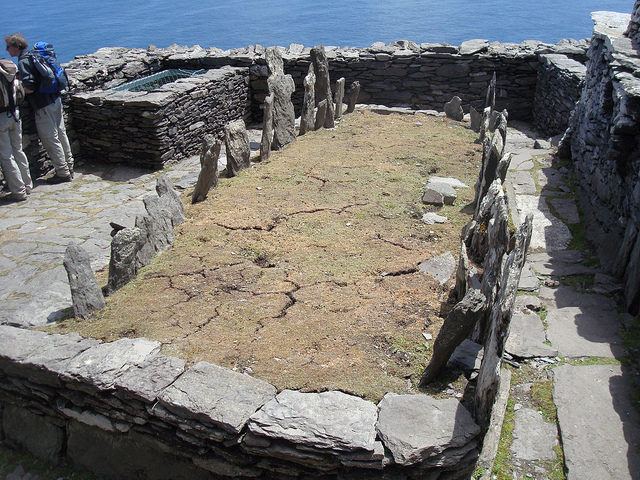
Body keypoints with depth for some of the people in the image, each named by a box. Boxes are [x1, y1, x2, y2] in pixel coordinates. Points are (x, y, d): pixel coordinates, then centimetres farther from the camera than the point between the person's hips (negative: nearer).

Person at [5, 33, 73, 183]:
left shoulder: (23, 62, -14)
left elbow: (29, 88, -21)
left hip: (43, 106, -9)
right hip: (55, 99, 9)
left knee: (50, 140, -1)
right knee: (61, 134, 15)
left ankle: (63, 173, 4)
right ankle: (69, 166, 24)